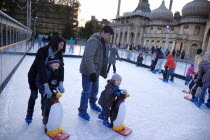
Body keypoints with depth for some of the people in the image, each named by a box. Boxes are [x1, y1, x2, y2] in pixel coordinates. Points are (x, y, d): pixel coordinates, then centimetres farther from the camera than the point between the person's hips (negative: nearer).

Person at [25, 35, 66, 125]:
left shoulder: (59, 54, -16)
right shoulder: (42, 51, -32)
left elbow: (61, 67, -23)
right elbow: (41, 68, -39)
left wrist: (60, 83, -35)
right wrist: (46, 86, -45)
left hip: (47, 76, 4)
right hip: (34, 75, -4)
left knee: (45, 96, 6)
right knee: (34, 96, 4)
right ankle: (29, 115, 28)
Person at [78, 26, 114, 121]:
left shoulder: (104, 43, 10)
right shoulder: (93, 41, -20)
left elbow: (104, 58, 16)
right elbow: (88, 58, -27)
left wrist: (104, 72, 17)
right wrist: (92, 72, -30)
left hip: (96, 71, 9)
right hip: (88, 71, -9)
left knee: (95, 89, 22)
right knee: (87, 91, -1)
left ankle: (92, 104, 45)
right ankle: (82, 111, 17)